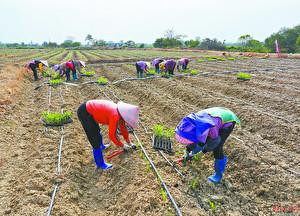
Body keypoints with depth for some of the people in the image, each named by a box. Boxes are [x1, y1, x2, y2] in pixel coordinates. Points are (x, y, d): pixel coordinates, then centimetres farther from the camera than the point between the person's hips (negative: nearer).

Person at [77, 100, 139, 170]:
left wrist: (129, 142, 25)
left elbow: (123, 128, 16)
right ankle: (100, 164, 11)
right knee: (96, 140, -3)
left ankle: (101, 146, 58)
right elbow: (112, 135, -18)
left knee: (97, 131, 31)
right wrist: (122, 145, -3)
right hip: (84, 112, -9)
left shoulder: (120, 113, 1)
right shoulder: (115, 116, -26)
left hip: (89, 108, 9)